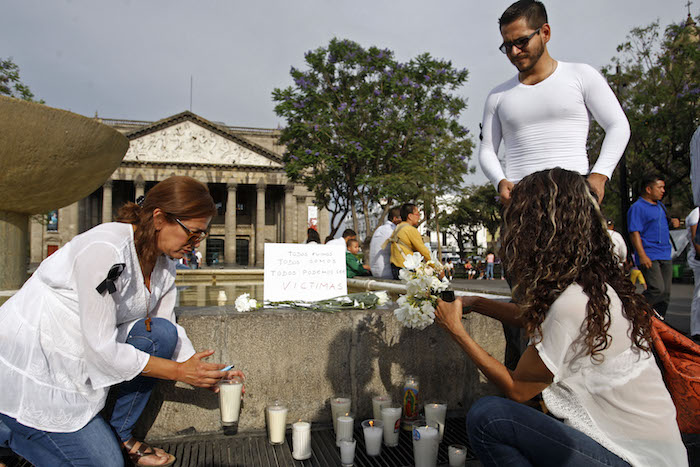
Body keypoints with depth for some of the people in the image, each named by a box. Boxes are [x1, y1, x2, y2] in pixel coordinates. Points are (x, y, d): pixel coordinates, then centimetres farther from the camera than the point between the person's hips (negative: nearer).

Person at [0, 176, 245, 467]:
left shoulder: (165, 262, -2)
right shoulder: (105, 250, -29)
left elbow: (170, 331, 8)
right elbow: (101, 349, -27)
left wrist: (209, 374, -2)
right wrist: (180, 372, -20)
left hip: (79, 356, 8)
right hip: (31, 364, -8)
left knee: (161, 334, -13)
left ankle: (120, 436, 3)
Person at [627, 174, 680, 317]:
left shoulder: (660, 205, 20)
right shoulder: (637, 207, -7)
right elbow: (634, 233, -14)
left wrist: (673, 222, 12)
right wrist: (642, 256, -22)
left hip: (665, 257, 8)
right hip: (649, 257, -8)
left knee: (665, 293, 6)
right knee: (657, 289, -20)